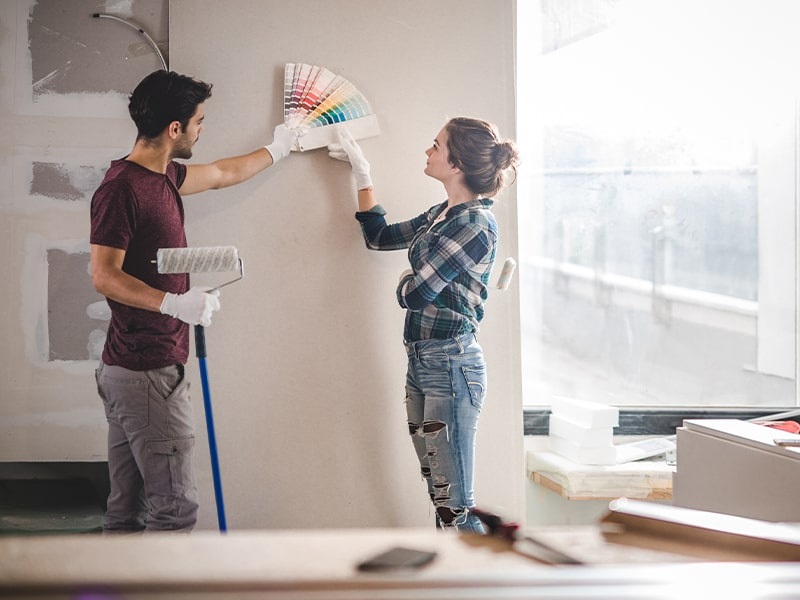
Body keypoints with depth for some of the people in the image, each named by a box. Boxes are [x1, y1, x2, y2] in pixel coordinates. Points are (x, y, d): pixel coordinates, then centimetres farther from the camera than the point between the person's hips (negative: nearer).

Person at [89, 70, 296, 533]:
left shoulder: (163, 177, 13)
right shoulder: (121, 187, -15)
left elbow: (223, 174, 32)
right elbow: (104, 276, -20)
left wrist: (277, 149, 44)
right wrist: (176, 303, -29)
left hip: (128, 372, 10)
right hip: (148, 373, -10)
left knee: (129, 511, 12)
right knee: (175, 506, -8)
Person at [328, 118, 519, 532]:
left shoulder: (475, 224, -15)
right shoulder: (441, 215, 12)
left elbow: (416, 293, -18)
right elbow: (379, 236, 27)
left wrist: (406, 281, 5)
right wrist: (361, 172, 27)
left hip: (450, 364, -9)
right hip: (421, 360, 9)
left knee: (455, 504, -6)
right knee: (439, 495, 12)